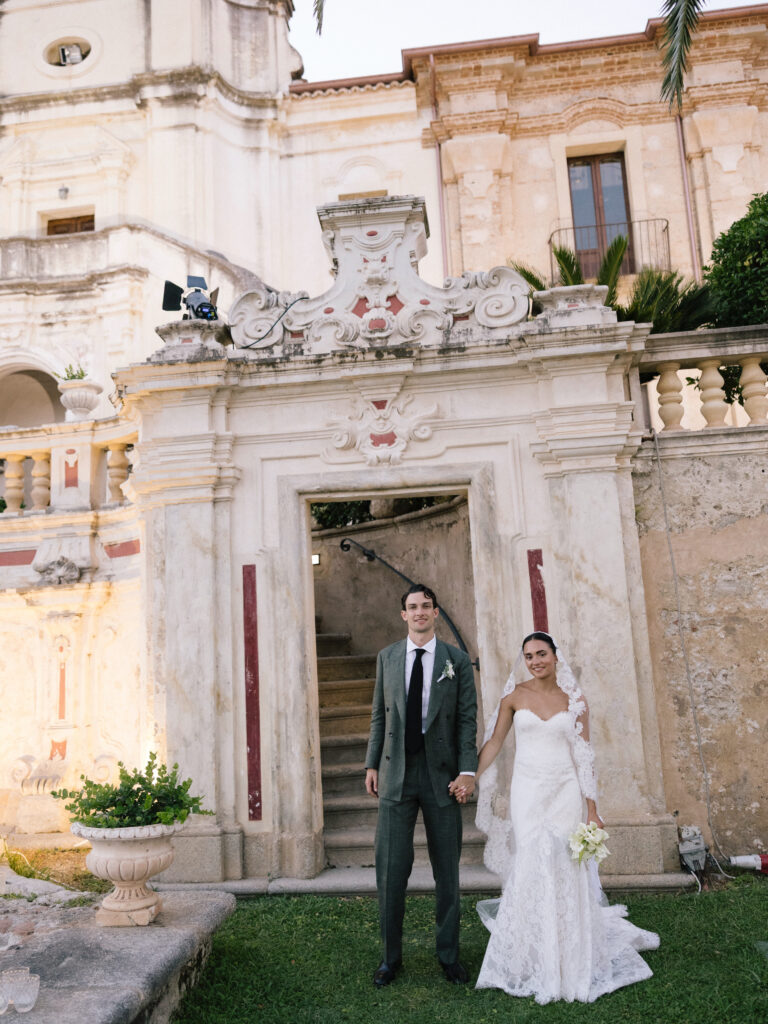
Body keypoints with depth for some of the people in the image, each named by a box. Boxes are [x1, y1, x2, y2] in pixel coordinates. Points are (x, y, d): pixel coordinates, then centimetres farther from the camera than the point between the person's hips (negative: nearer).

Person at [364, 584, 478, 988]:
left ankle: (449, 954, 25)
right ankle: (391, 955, 19)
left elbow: (468, 719, -1)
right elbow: (379, 715, 10)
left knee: (447, 870, 10)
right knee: (391, 869, 4)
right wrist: (371, 764, 5)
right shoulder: (387, 657, 7)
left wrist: (468, 770, -10)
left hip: (441, 774, -1)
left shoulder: (457, 660, 2)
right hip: (396, 773, 1)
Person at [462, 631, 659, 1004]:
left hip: (565, 792, 0)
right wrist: (470, 777, -7)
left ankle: (571, 963, 20)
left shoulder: (575, 701, 2)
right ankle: (536, 964, 12)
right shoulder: (514, 696, 2)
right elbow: (494, 741, 3)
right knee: (530, 867, -3)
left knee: (565, 870, 1)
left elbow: (584, 758, 2)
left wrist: (592, 809, -1)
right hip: (527, 791, 0)